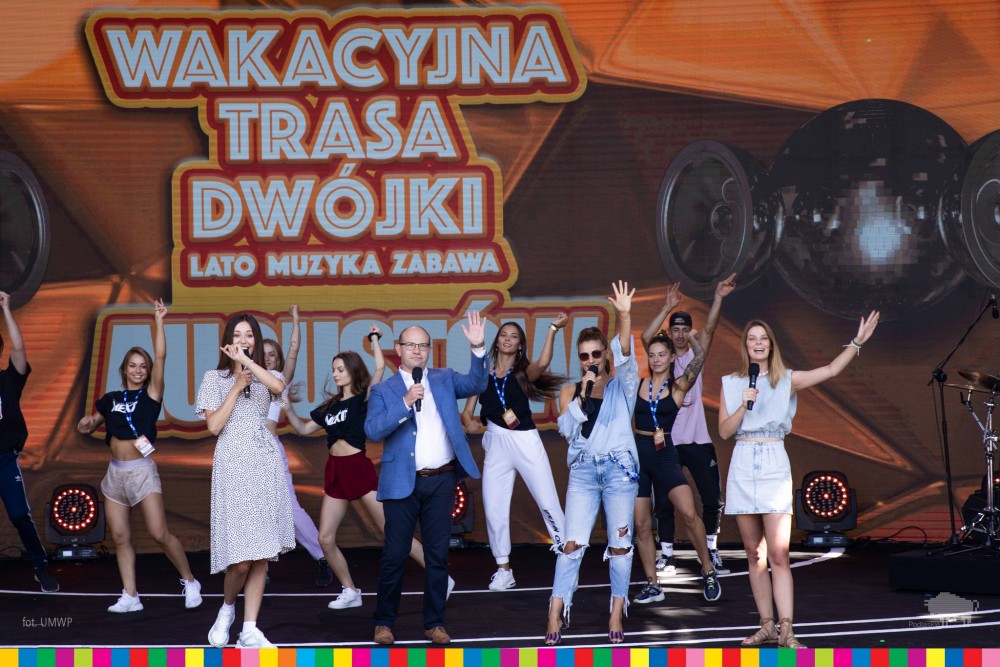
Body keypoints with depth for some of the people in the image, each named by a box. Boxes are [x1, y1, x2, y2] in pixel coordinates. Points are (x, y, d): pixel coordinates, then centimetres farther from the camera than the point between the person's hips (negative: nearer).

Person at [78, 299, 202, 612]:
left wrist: (158, 321, -14)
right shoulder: (111, 399, 10)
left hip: (141, 470, -5)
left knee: (160, 534, -10)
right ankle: (130, 597, 9)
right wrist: (86, 422, -1)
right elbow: (87, 426, 23)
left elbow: (160, 357, -12)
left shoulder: (150, 395, -2)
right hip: (115, 472, 5)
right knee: (120, 537, 4)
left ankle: (189, 582, 7)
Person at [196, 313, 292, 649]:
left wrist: (245, 359, -14)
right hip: (233, 466, -3)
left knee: (261, 556, 0)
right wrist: (236, 387, -6)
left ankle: (250, 630, 4)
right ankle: (227, 607, 18)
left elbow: (278, 386, -14)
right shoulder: (215, 378, 7)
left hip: (266, 466, 3)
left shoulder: (266, 377, 12)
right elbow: (214, 426, -4)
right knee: (241, 558, -11)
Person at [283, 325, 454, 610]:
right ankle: (350, 592, 15)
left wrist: (374, 338, -6)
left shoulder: (364, 397, -3)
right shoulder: (330, 405, 14)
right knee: (325, 538, 1)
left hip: (359, 468, -7)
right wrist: (288, 409, 9)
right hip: (335, 472, 7)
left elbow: (380, 367, -18)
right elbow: (304, 429, 22)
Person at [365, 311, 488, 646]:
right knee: (395, 554, 1)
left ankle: (434, 622, 15)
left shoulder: (444, 379, 10)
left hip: (441, 480, 2)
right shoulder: (384, 390, 2)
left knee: (438, 554, 7)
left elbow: (476, 384, -6)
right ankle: (384, 622, 13)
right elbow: (372, 429, -10)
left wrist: (478, 348, -20)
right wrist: (405, 403, -20)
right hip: (402, 482, -2)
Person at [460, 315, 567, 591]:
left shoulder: (524, 371, 2)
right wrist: (469, 422, -14)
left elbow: (542, 363, -22)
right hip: (495, 446, 3)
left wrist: (553, 329, -31)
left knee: (549, 504, -5)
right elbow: (467, 411, 9)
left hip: (526, 443, -3)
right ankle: (504, 571, 13)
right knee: (494, 510, 2)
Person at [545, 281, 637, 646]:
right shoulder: (569, 392, 10)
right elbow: (566, 428, -3)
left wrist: (624, 316, -30)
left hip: (619, 468, -1)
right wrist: (582, 394, -12)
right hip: (583, 471, 1)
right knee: (572, 543, -5)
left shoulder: (621, 386, 4)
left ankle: (616, 615, 7)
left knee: (620, 544, 1)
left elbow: (625, 355, -14)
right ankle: (555, 615, -7)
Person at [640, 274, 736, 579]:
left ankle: (711, 550, 14)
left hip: (698, 439, 2)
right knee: (664, 502, 0)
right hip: (667, 441, -2)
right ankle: (666, 555, 6)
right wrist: (667, 307, -24)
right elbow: (647, 336, -15)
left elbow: (709, 329, -7)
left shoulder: (696, 356, 9)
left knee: (713, 498, 1)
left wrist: (718, 297, -21)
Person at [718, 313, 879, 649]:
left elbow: (830, 370, -5)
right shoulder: (731, 383, 9)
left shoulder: (787, 380, 5)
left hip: (774, 466, -2)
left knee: (778, 555, -9)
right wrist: (744, 405, -11)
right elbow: (724, 430, 3)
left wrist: (857, 342, -11)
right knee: (755, 555, 5)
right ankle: (767, 626, 10)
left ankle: (786, 631, -13)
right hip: (742, 467, 2)